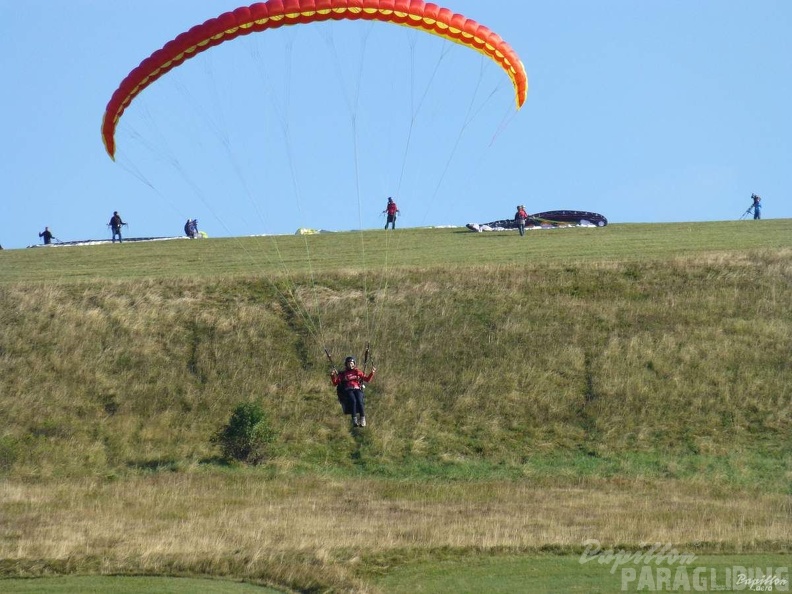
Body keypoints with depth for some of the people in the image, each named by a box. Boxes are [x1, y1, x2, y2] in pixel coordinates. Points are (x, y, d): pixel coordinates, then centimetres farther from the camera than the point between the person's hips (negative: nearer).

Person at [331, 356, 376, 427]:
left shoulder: (358, 372, 22)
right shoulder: (343, 374, 21)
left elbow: (367, 379, 18)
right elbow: (335, 383, 16)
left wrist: (372, 373, 2)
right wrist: (332, 376, 0)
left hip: (358, 389, 0)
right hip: (348, 390, 0)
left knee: (359, 401, -32)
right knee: (353, 401, -34)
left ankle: (363, 420, -39)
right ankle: (354, 420, -41)